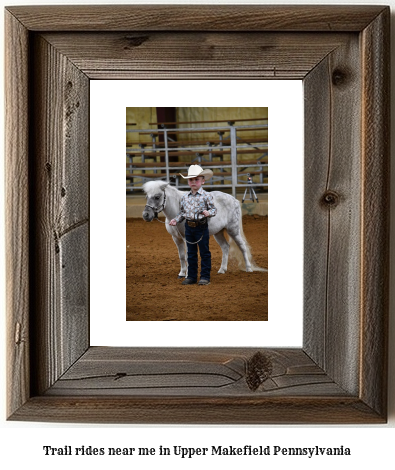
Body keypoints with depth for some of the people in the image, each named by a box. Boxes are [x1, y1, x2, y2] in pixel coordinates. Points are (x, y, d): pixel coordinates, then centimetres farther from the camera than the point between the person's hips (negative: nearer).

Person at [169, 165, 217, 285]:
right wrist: (176, 220, -1)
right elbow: (182, 212, 13)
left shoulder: (206, 196, -8)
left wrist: (208, 213, -28)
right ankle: (191, 276, 22)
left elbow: (214, 209, -8)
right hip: (189, 227, 5)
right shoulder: (185, 197, 6)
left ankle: (205, 276, 11)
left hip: (201, 227, -5)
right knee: (191, 253, 13)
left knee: (204, 253, 3)